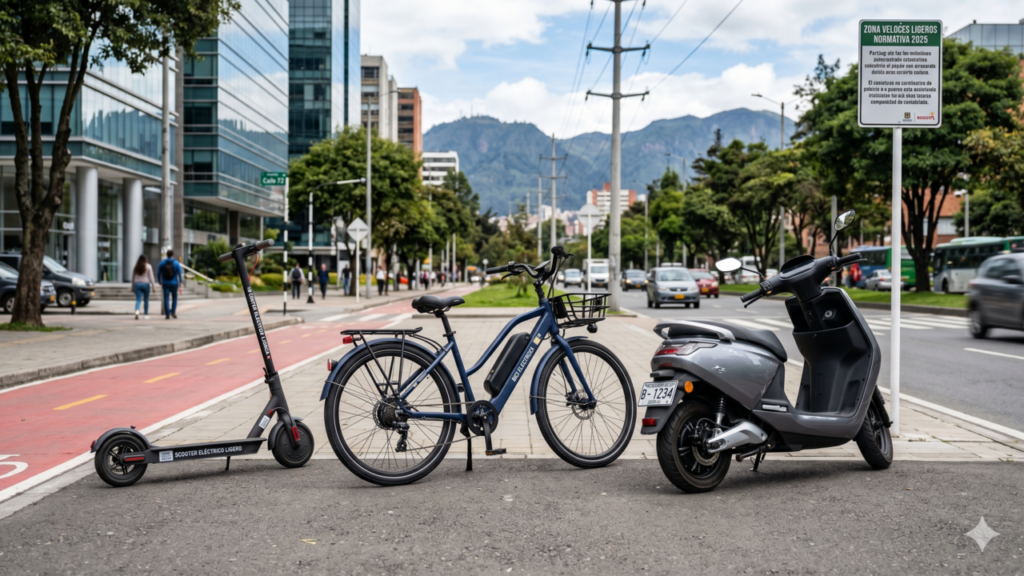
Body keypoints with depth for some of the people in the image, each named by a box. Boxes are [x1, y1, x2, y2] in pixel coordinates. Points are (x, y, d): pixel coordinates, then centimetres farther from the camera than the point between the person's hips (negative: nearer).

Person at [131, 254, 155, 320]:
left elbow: (133, 278, 10)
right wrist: (153, 286, -6)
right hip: (146, 284, -2)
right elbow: (151, 277, -8)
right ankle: (146, 314, 17)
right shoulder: (148, 266, -4)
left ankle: (137, 311, -30)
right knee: (146, 300, 11)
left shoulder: (136, 267, 6)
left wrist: (132, 287, 17)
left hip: (137, 284, 2)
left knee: (138, 300, -3)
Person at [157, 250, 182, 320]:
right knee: (174, 297, 16)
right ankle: (173, 312, 5)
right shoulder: (176, 263, -4)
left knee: (166, 299, 2)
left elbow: (159, 273, 4)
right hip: (174, 284, -1)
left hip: (165, 283, 1)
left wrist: (160, 282, 16)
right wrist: (180, 284, -2)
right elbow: (179, 274, -6)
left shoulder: (162, 262, 1)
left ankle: (167, 315, -3)